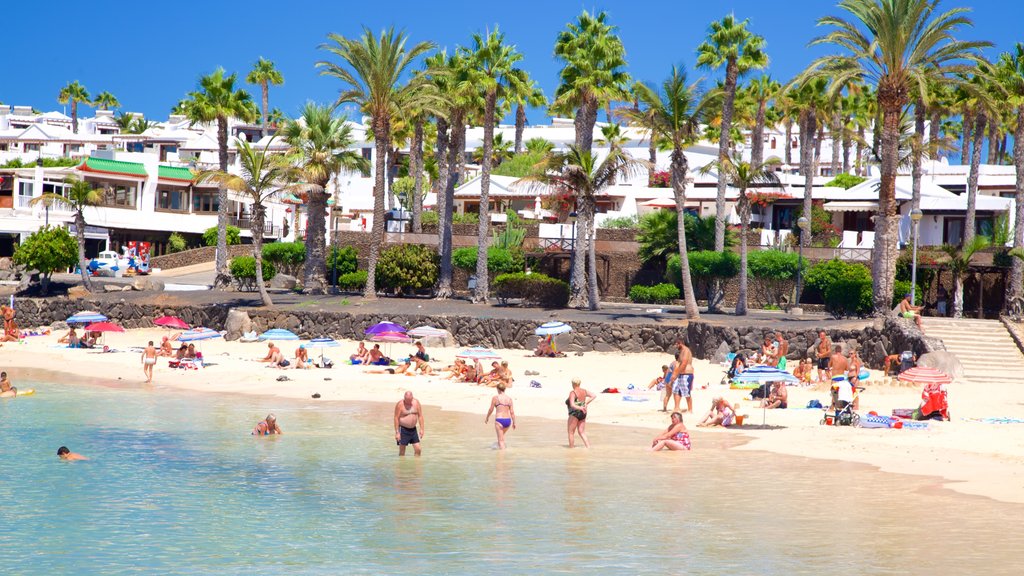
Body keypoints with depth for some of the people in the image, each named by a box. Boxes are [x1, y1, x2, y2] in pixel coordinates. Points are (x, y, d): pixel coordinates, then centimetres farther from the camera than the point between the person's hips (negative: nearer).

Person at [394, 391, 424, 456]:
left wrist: (422, 429, -2)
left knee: (418, 449, 0)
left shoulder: (416, 402, 0)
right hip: (403, 429, -4)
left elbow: (420, 416, 5)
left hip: (413, 429, 4)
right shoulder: (400, 404, -12)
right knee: (402, 452, 0)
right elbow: (396, 418, -12)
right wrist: (397, 432, -15)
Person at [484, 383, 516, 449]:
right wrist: (514, 422, 12)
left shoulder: (495, 397, -6)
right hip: (508, 420, 5)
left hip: (499, 420, -5)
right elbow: (512, 412, 4)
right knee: (501, 436, 31)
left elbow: (491, 409, -1)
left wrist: (487, 417, 16)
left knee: (501, 440, 0)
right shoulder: (509, 398, 5)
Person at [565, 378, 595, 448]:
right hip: (583, 414, 7)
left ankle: (571, 447, 6)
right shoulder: (584, 391, 7)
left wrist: (580, 408, -30)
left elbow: (572, 405, -27)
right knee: (582, 432, 11)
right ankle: (588, 447, 1)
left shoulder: (573, 393, -15)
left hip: (575, 414, -7)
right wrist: (586, 403, 10)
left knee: (571, 433, 4)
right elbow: (594, 396, 16)